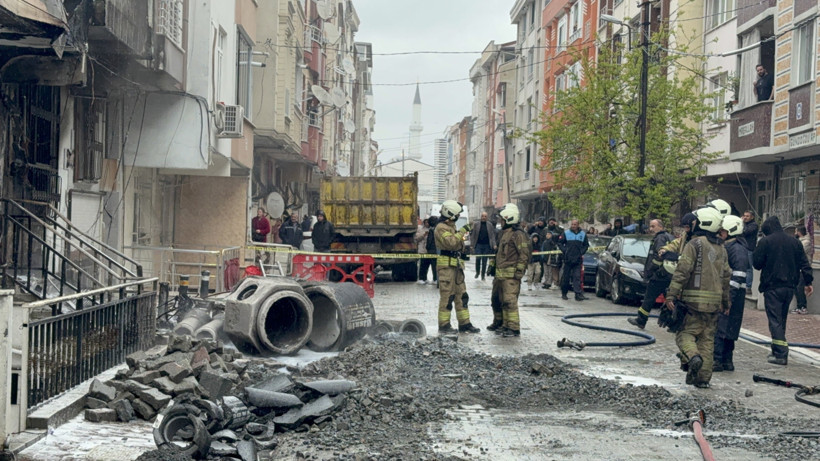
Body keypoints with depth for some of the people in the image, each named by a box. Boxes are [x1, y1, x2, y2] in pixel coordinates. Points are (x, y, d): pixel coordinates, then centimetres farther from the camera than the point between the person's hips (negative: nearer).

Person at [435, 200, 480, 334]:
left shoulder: (452, 227, 21)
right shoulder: (441, 228, -11)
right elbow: (451, 242, -26)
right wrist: (462, 231, -20)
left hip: (456, 265, 10)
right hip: (446, 265, -10)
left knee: (461, 295, 10)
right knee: (447, 295, -7)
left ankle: (464, 324, 14)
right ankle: (444, 325, -1)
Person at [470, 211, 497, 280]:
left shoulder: (490, 225, 5)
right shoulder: (476, 224, 2)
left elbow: (493, 235, 4)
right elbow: (472, 234, 3)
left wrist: (494, 244, -5)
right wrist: (472, 243, -4)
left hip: (486, 245, 1)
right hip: (478, 244, -1)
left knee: (484, 261, 3)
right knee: (478, 258, -10)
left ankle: (483, 275, 14)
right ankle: (477, 272, 14)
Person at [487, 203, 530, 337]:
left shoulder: (518, 234, -12)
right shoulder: (504, 232, 19)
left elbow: (525, 254, -15)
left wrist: (519, 271, -18)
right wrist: (493, 265, 25)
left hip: (511, 274, -10)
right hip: (500, 273, 10)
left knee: (509, 301, -13)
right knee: (496, 299, 18)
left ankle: (514, 328, -10)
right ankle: (498, 323, 33)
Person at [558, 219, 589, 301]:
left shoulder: (583, 234, 9)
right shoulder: (566, 233, 5)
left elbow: (586, 245, 16)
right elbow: (560, 243, 6)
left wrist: (582, 252, 1)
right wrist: (564, 251, -6)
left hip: (578, 260, 0)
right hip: (568, 259, 0)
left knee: (577, 277, -8)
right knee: (566, 277, 5)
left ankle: (578, 294, -14)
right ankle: (564, 293, 17)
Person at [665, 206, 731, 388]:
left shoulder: (695, 244, -8)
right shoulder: (721, 248, 14)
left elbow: (683, 271, -15)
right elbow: (726, 276, 18)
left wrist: (671, 295, -15)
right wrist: (725, 302, 25)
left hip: (694, 299, -6)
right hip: (714, 302, 6)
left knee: (685, 332, 2)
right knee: (707, 339, 9)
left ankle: (692, 357, -26)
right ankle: (703, 377, 10)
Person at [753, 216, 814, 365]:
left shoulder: (765, 242, -7)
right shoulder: (794, 242, 10)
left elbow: (756, 263, -6)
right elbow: (804, 264, 8)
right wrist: (808, 282, 9)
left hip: (772, 287, -6)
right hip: (789, 286, 6)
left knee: (775, 320, -5)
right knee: (782, 319, 16)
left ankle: (781, 354, -14)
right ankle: (777, 351, 23)